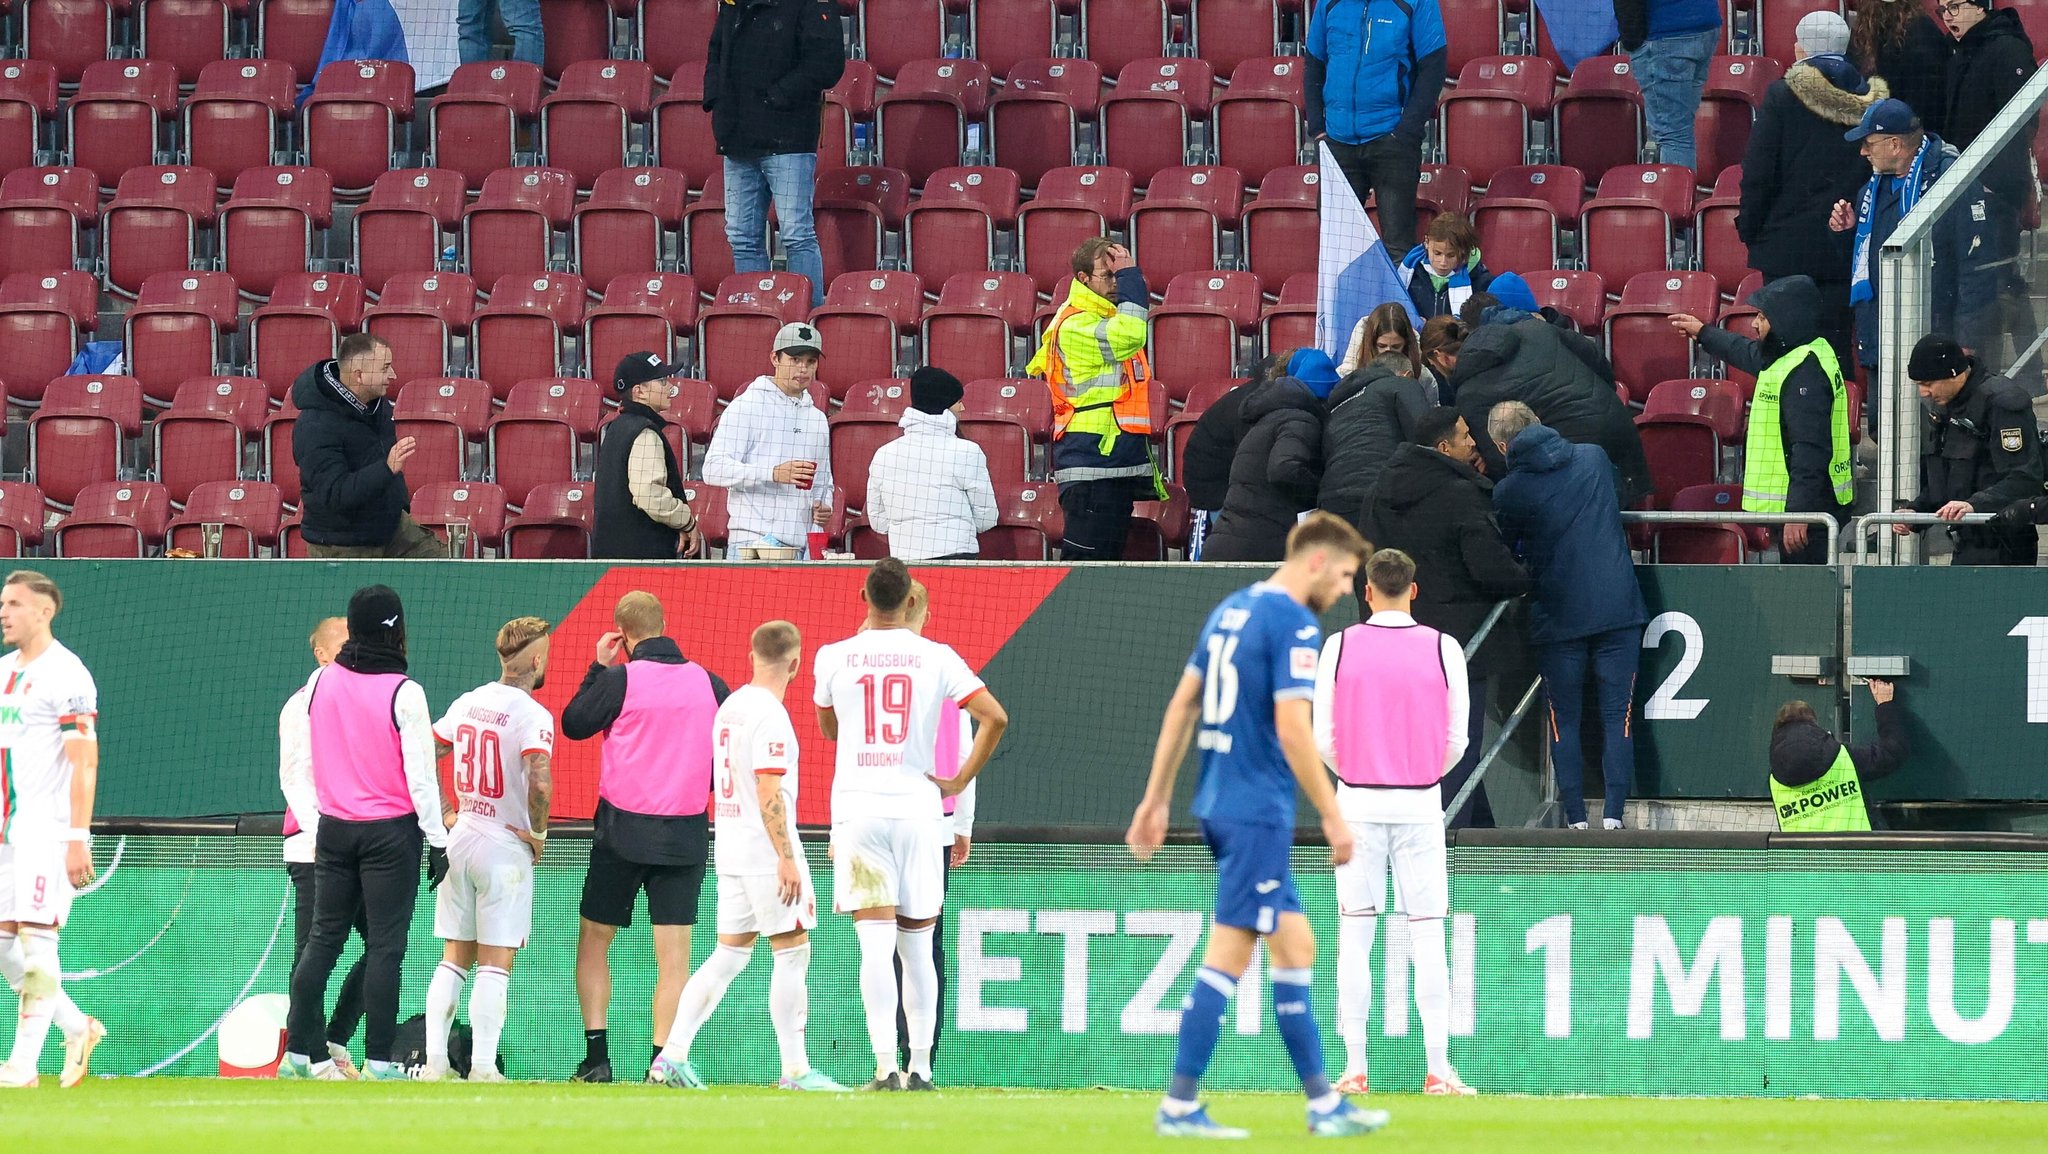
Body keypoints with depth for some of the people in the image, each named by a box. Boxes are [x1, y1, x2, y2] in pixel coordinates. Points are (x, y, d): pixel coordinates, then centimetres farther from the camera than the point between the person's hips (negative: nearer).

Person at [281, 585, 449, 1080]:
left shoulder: (321, 681, 1)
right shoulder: (403, 693, -13)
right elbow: (420, 774, -12)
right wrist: (438, 841, -6)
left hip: (334, 829, 5)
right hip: (391, 832, -5)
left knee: (323, 939, 10)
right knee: (385, 946, -2)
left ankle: (300, 1053, 9)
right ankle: (379, 1062, -4)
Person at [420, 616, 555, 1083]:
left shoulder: (468, 703, 7)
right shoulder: (533, 715, -14)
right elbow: (539, 782, -27)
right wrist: (538, 833, -11)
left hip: (460, 837, 6)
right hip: (505, 847, -6)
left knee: (454, 959, 12)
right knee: (495, 964, -2)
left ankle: (435, 1062, 9)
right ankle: (483, 1067, -4)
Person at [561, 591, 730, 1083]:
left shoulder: (620, 678, -9)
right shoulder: (708, 683, 1)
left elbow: (573, 724, 3)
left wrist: (596, 668, 10)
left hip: (624, 829, -2)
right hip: (687, 833, 2)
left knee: (593, 943, 11)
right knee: (674, 955, 2)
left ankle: (597, 1055, 3)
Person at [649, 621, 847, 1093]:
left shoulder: (730, 707, 13)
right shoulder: (769, 714, -14)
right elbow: (769, 792, -20)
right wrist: (787, 858, -20)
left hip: (731, 848, 9)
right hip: (766, 847, -9)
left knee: (729, 955, 10)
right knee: (793, 952, -3)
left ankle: (672, 1057, 5)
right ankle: (795, 1069, -3)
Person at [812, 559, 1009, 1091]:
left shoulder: (834, 657, 2)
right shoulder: (937, 658, 1)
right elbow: (994, 717, -6)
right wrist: (960, 781, 3)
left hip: (858, 807, -1)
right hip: (918, 806, 1)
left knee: (876, 942, -7)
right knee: (917, 945, 11)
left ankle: (886, 1066, -17)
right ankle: (919, 1067, 12)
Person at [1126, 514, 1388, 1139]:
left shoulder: (1231, 610, 13)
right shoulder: (1295, 625, -13)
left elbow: (1182, 705, 15)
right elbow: (1292, 729, -19)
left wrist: (1157, 798, 18)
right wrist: (1334, 818, -13)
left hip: (1219, 805, 9)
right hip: (1257, 811, -9)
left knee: (1295, 948, 13)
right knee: (1228, 955, -5)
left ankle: (1323, 1104, 16)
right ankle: (1179, 1107, -4)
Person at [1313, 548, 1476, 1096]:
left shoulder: (1340, 646, -2)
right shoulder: (1443, 649, -1)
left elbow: (1321, 736, -1)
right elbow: (1457, 738, 1)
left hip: (1357, 802, 0)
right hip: (1420, 804, 0)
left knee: (1354, 937, 4)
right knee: (1427, 937, 1)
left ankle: (1355, 1069, 1)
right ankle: (1438, 1069, -3)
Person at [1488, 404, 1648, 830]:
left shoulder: (1508, 492, -4)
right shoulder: (1594, 459, 6)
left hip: (1557, 617, -2)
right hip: (1617, 609, 2)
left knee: (1565, 723, 8)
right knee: (1617, 719, 4)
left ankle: (1576, 818, 2)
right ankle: (1612, 815, -7)